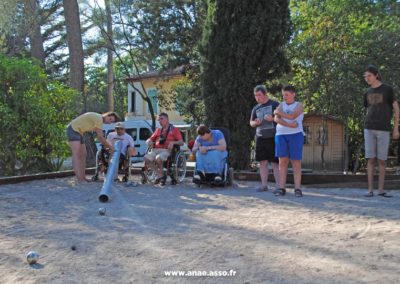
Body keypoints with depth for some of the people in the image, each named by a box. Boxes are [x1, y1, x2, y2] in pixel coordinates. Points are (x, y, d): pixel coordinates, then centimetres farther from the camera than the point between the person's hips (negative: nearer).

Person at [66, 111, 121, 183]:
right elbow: (100, 137, -20)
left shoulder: (100, 121, 12)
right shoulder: (99, 118, -20)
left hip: (78, 132, 11)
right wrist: (111, 147, -12)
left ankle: (83, 178, 8)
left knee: (83, 154, 8)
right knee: (76, 154, -20)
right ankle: (80, 179, -28)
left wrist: (108, 147, 9)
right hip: (73, 129, -11)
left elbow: (100, 137, 16)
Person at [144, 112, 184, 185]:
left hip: (166, 150, -5)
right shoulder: (158, 130, 26)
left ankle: (160, 175, -13)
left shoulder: (174, 129, 10)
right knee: (146, 158, -25)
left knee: (158, 158, -37)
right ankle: (161, 175, -15)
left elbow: (181, 142, 3)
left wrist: (173, 142, -17)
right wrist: (149, 141, 3)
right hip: (155, 150, 5)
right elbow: (151, 139, 28)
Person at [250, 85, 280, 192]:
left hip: (273, 137, -5)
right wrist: (256, 123, 0)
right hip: (260, 138, 5)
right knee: (263, 162, 4)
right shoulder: (256, 108, 15)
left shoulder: (275, 104, 0)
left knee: (275, 162, -5)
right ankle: (264, 185, 10)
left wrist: (273, 118, -18)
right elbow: (251, 122, 23)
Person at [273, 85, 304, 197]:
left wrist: (278, 112, -4)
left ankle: (297, 189, -2)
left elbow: (292, 116, -15)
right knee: (283, 162, -1)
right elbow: (276, 119, -4)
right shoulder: (281, 105, 13)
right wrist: (288, 125, -18)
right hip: (281, 135, 3)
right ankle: (281, 188, -1)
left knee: (296, 163, -3)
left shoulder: (299, 106, 4)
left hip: (295, 135, -3)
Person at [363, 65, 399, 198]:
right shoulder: (367, 93, 12)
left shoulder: (388, 89, 1)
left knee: (382, 160, -1)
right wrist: (367, 128, 12)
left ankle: (381, 189, 8)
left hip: (384, 130, -2)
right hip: (369, 129, 2)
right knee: (371, 159, -3)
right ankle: (370, 189, 1)